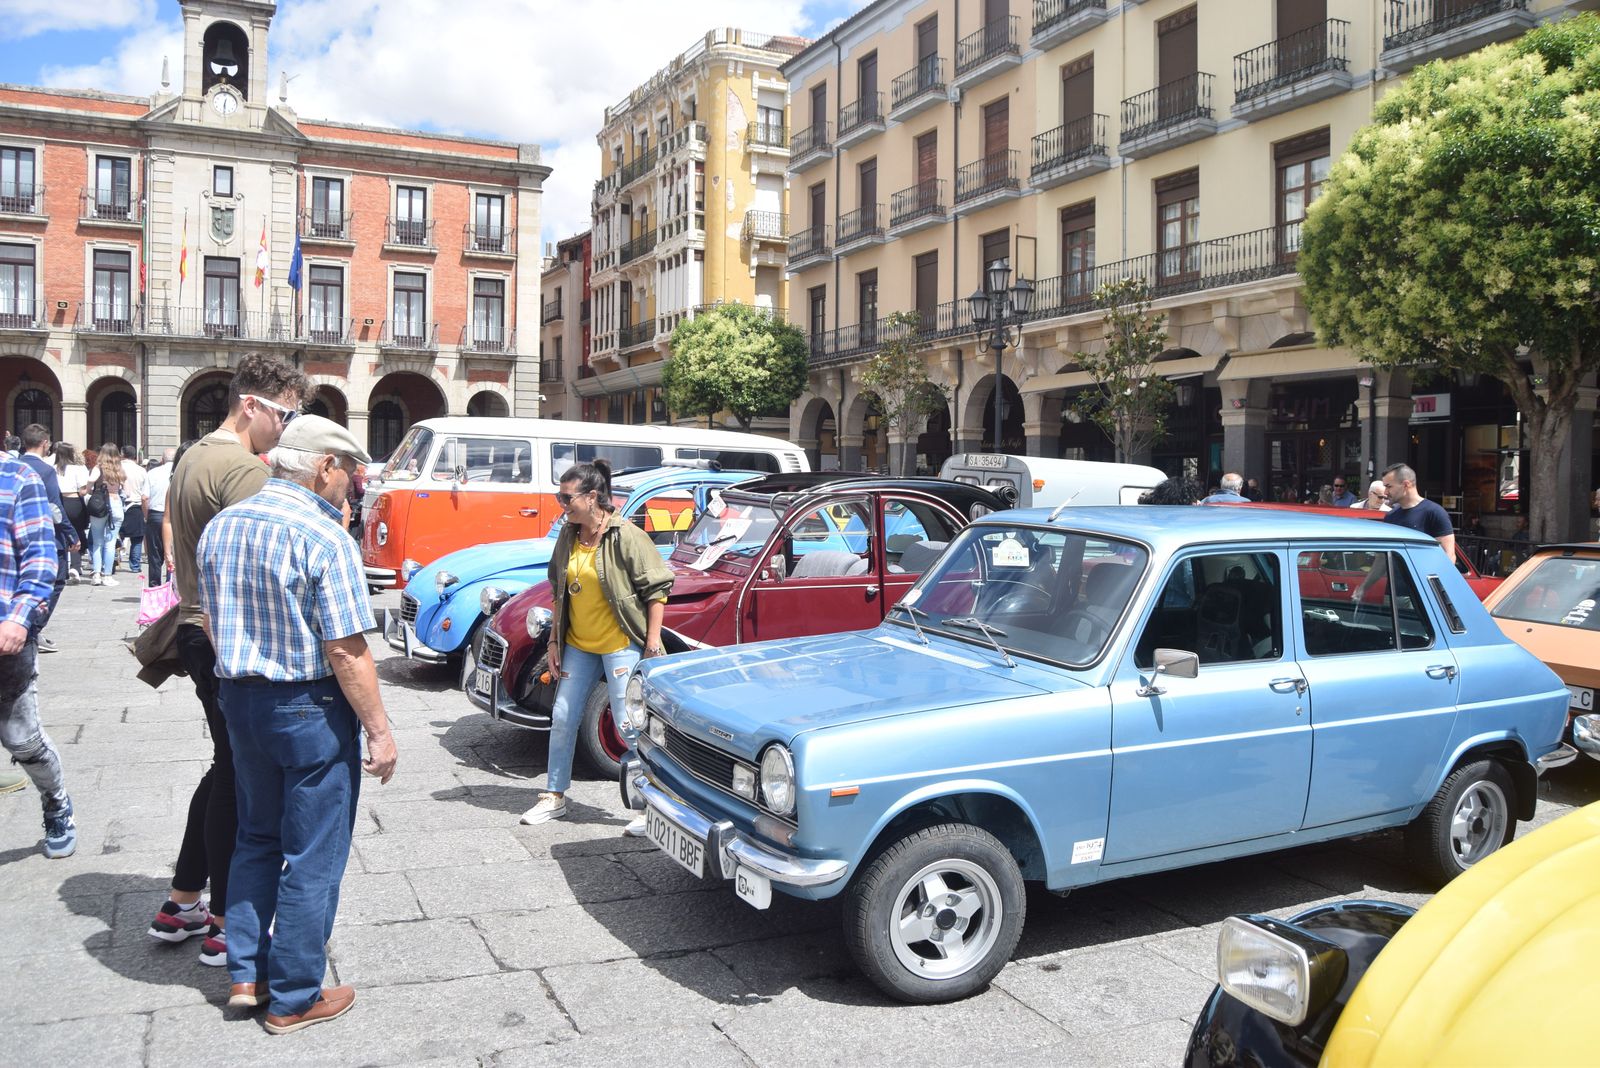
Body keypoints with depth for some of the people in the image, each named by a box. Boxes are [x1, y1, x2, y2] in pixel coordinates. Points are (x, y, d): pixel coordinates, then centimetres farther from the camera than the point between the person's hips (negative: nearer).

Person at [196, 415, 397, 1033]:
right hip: (310, 708, -7)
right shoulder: (323, 537, -19)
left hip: (239, 700, 8)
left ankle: (245, 975, 29)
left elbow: (212, 621, 14)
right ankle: (294, 999, 16)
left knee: (256, 839, 23)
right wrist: (379, 731, -14)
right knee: (313, 857, 6)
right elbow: (346, 651, -21)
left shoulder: (219, 528, 4)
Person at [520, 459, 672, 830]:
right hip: (578, 645, 7)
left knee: (629, 725, -5)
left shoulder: (626, 537, -16)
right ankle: (554, 796, 27)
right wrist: (554, 640, 13)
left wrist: (652, 645, -15)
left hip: (621, 645, -7)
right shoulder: (568, 537, 5)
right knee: (562, 719, 11)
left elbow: (656, 590, -14)